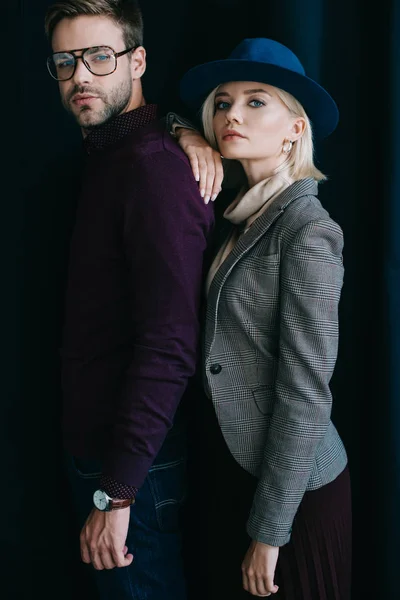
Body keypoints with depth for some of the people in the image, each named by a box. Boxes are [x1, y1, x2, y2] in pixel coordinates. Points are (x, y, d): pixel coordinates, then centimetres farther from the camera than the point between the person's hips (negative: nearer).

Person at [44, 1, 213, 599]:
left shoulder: (156, 168, -21)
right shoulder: (106, 157, 11)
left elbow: (170, 346, -27)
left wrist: (116, 494, -25)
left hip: (137, 467, -9)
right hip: (93, 445, 9)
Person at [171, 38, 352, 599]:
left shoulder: (307, 232, -18)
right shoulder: (238, 215, 3)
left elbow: (306, 395, -20)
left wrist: (269, 530, -17)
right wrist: (185, 134, -2)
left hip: (291, 483, -7)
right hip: (231, 460, 7)